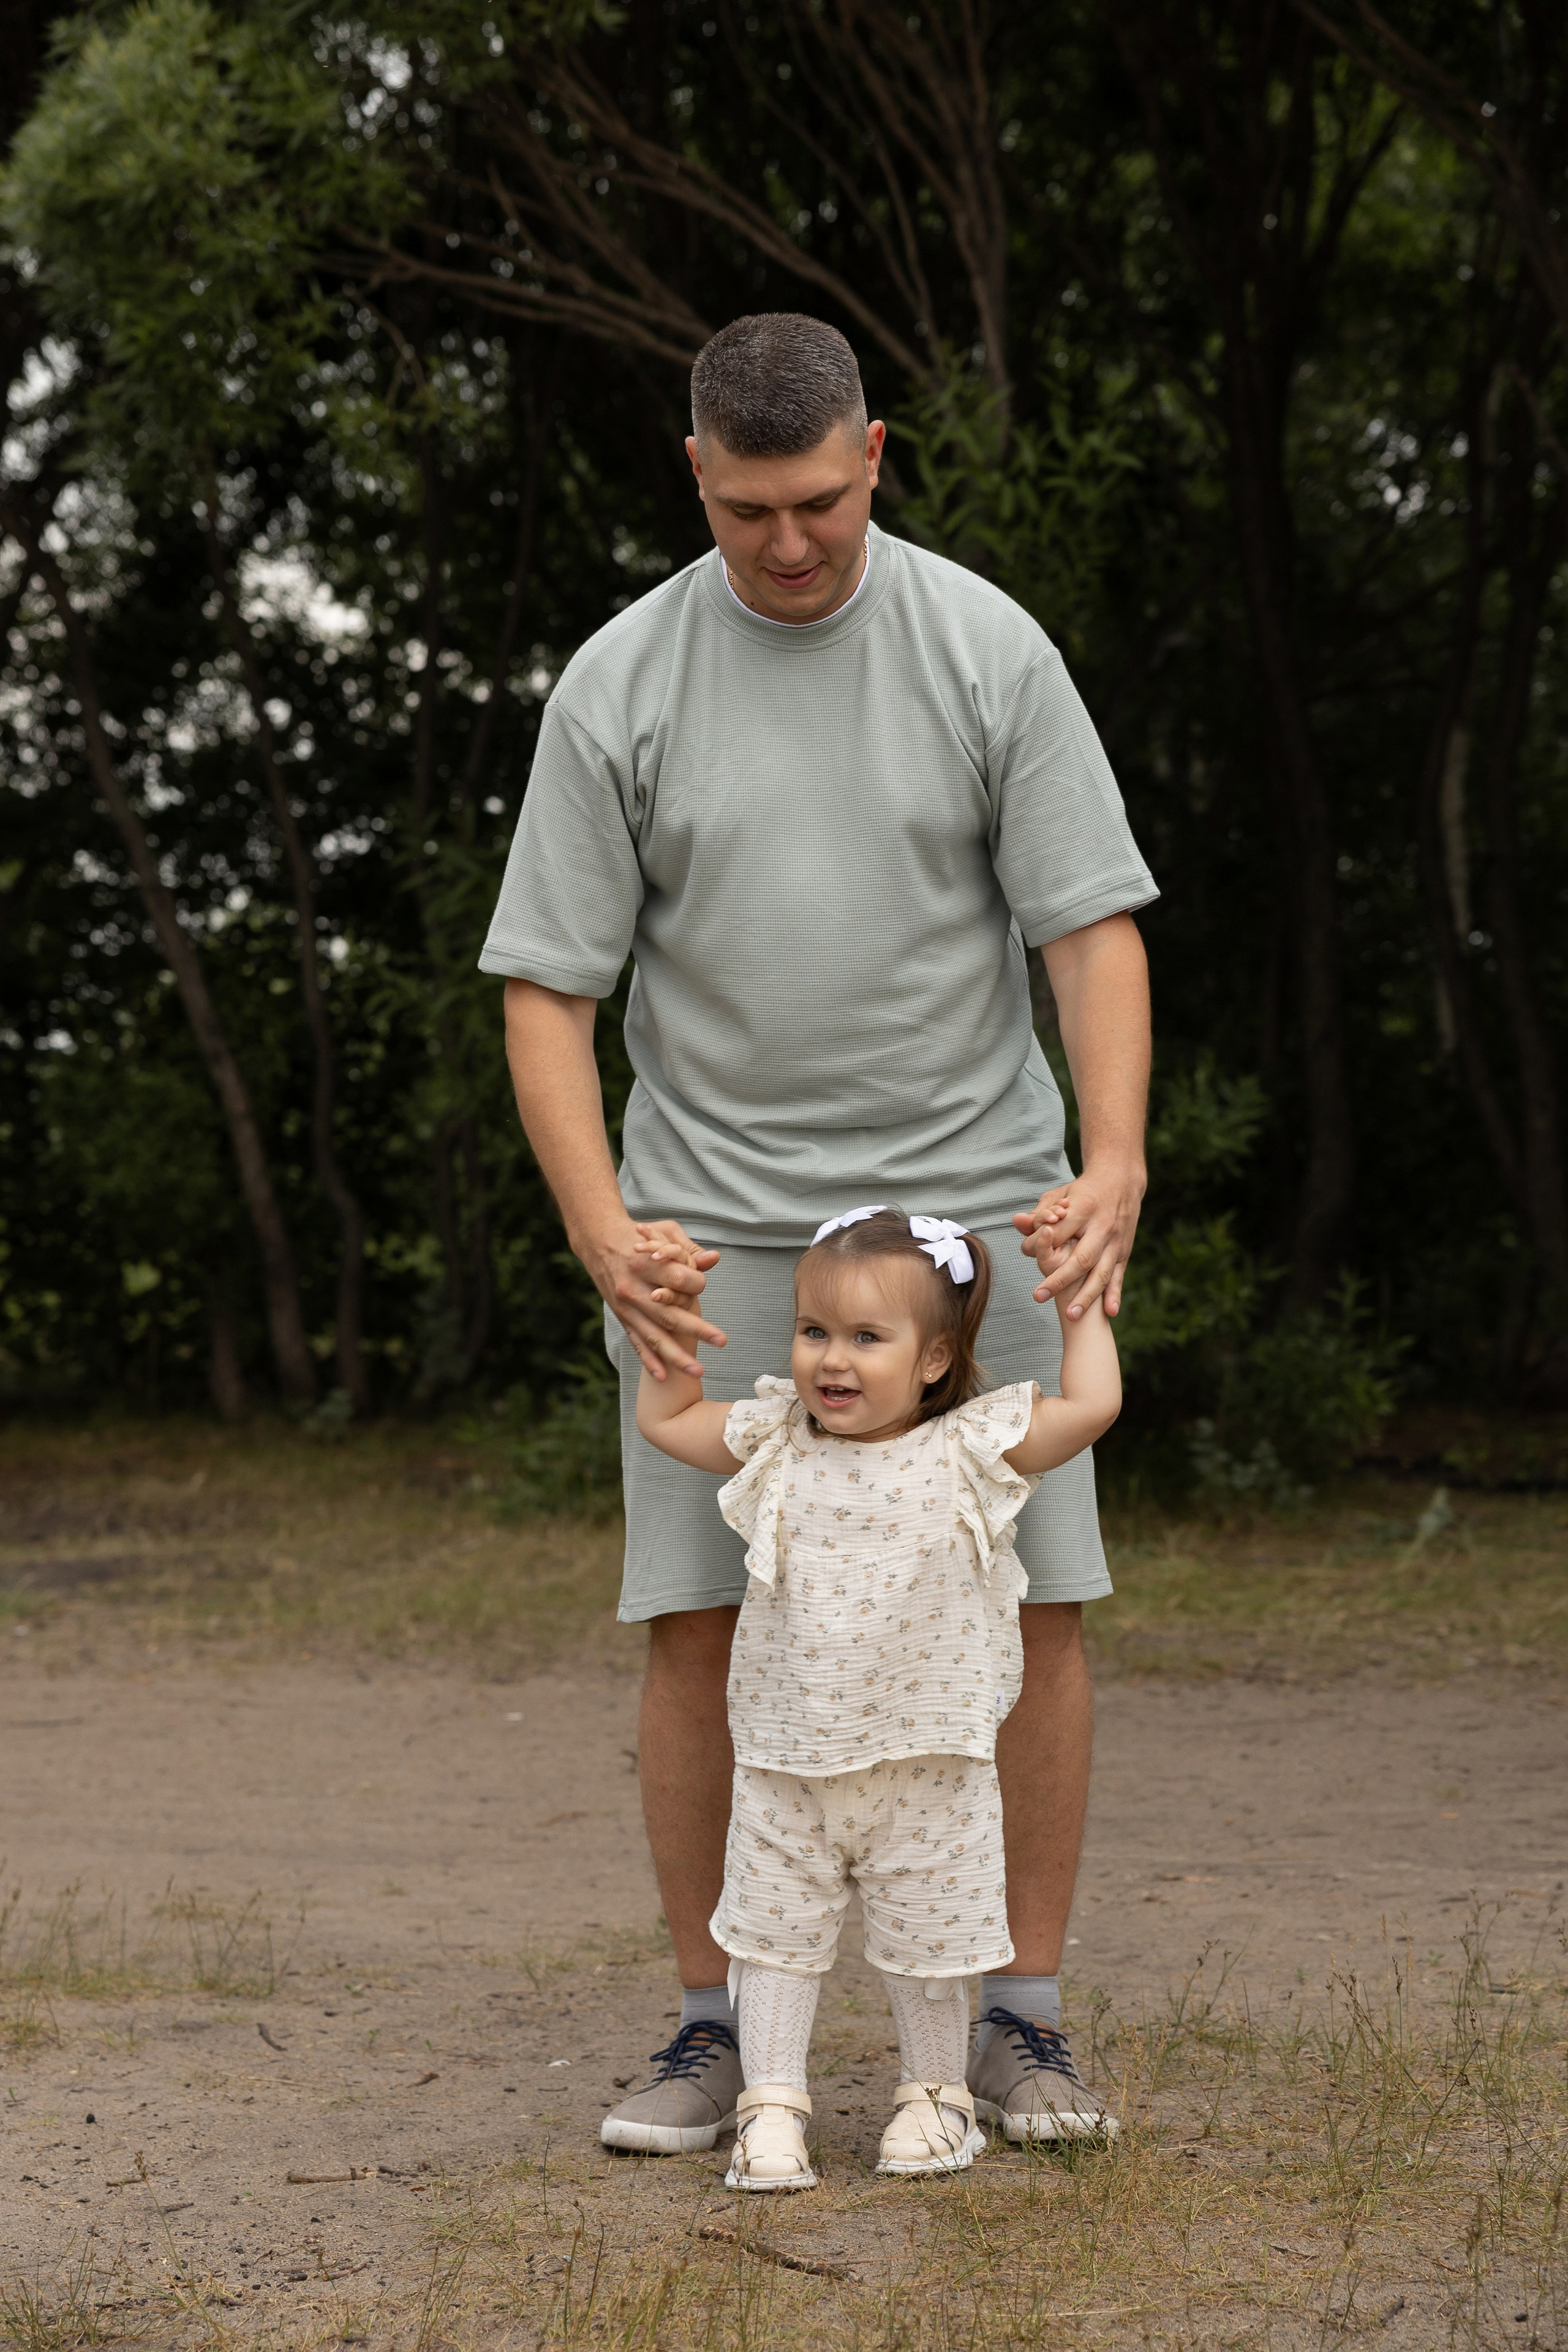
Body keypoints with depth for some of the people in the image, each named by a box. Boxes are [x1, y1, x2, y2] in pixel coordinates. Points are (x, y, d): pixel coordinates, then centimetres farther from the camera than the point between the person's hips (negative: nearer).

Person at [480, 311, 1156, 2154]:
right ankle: (714, 2030, 8)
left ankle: (1023, 2018, 8)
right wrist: (607, 1240, -17)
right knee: (698, 1618, -4)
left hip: (972, 1200, 0)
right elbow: (546, 995, -3)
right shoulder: (619, 687, -3)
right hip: (713, 1223, 0)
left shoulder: (987, 653, -4)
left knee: (1033, 1601, -3)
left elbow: (1093, 934, -5)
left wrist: (1112, 1168, -22)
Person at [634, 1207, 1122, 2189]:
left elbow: (1092, 1407, -12)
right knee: (776, 1932, 4)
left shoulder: (968, 1453, -7)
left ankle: (937, 2094, 27)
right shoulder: (776, 1446, 2)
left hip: (927, 1765, -2)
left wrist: (1085, 1304, -3)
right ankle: (772, 2107, 13)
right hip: (785, 1765, 2)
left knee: (928, 1939, 8)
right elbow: (665, 1419, 15)